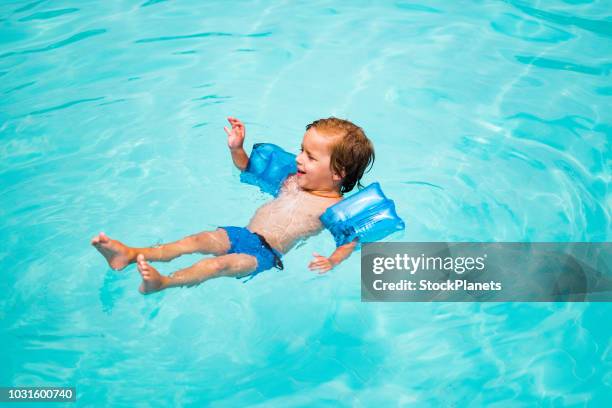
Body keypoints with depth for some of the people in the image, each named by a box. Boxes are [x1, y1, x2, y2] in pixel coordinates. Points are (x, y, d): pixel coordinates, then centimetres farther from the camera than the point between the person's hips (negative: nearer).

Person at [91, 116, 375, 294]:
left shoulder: (336, 207, -5)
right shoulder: (292, 181, 17)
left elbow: (351, 238, -13)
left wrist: (332, 261, -33)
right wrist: (237, 149, 12)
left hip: (267, 253, -6)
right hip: (243, 233, 6)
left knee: (220, 264, -30)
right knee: (199, 240, -15)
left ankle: (161, 282, -46)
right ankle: (131, 255, -27)